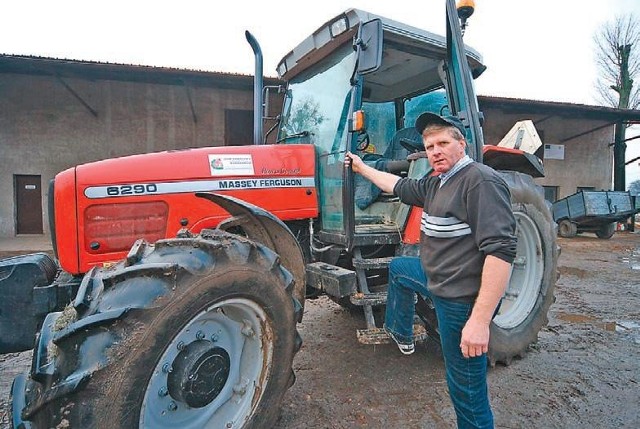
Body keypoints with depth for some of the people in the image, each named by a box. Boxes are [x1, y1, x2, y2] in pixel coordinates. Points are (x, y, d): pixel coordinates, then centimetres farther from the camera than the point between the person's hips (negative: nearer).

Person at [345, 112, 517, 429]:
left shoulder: (481, 181, -21)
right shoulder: (436, 183, 8)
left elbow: (501, 251, -29)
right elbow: (400, 186, 25)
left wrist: (480, 320, -32)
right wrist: (361, 168, 32)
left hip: (462, 300, -10)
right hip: (437, 279, 10)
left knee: (466, 388, 1)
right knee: (398, 267, 29)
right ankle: (400, 334, 46)